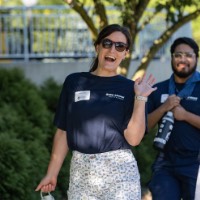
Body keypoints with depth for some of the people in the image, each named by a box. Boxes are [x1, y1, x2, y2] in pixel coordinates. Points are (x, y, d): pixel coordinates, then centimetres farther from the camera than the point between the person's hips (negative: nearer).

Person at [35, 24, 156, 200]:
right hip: (80, 171, 2)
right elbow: (63, 132, 7)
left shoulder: (130, 88, 2)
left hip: (119, 172, -1)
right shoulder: (74, 82, 6)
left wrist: (140, 97, -13)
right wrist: (52, 173, 4)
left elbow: (134, 138, -8)